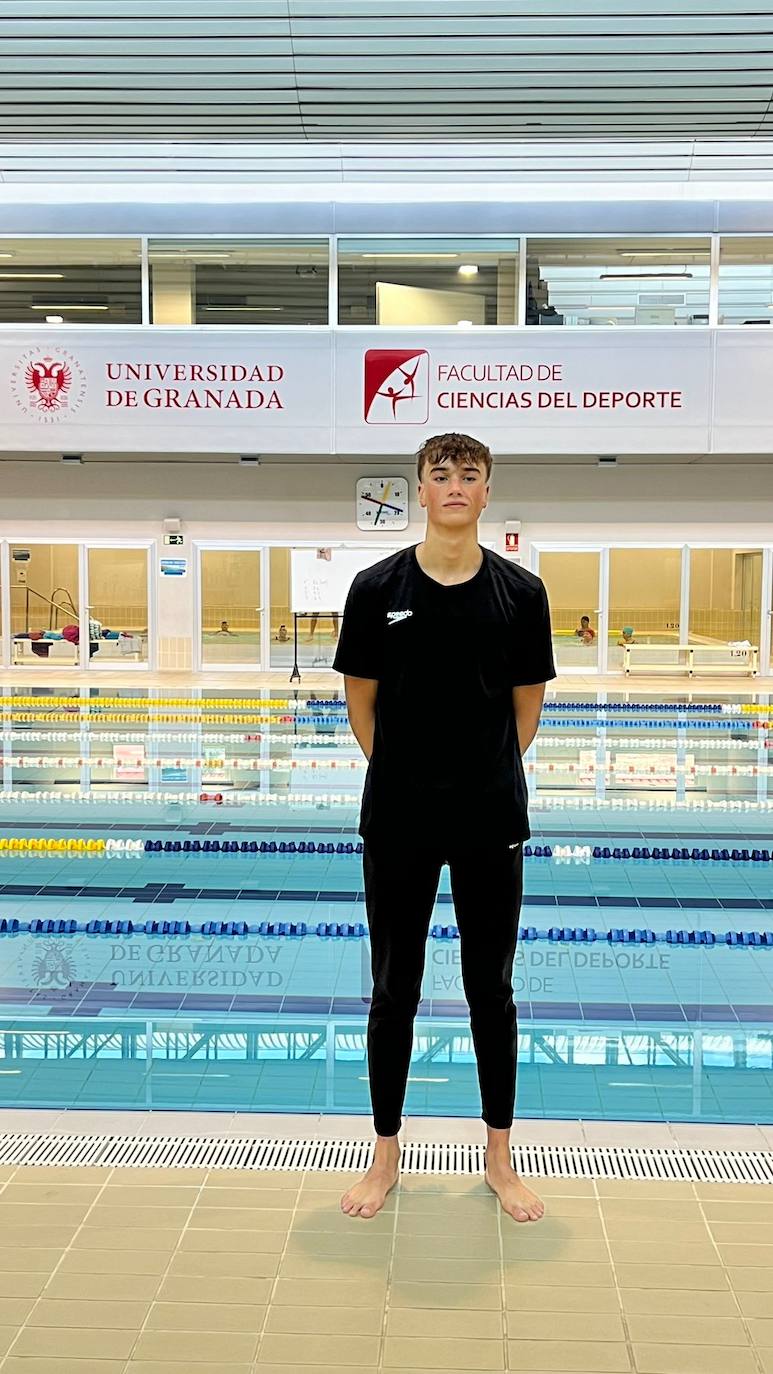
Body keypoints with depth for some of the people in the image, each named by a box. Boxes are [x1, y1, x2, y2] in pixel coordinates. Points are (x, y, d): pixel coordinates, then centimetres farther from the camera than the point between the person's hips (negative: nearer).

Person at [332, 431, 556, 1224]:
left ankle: (500, 1158, 28)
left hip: (492, 818, 1)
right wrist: (402, 774, 10)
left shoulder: (520, 592, -2)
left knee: (491, 988, 12)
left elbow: (527, 704, 7)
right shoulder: (377, 589, -5)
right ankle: (386, 1156, 28)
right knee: (394, 989, 11)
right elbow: (361, 703, 4)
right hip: (396, 821, 0)